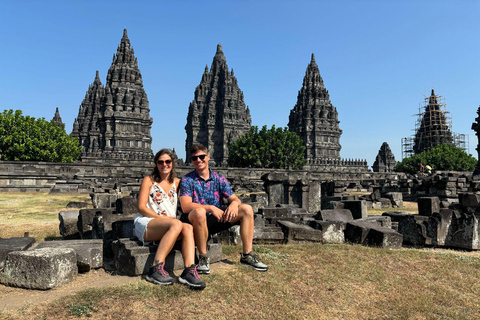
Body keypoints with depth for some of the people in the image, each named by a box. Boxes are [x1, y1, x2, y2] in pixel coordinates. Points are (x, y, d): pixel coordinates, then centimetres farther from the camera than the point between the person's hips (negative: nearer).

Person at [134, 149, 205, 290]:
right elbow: (141, 207, -1)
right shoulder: (149, 180, 7)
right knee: (176, 224, -34)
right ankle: (156, 269, -37)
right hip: (145, 224, -4)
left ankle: (189, 271, -42)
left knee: (188, 228, -29)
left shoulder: (177, 182, 18)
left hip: (169, 225, 4)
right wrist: (161, 217, -14)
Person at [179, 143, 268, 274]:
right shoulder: (187, 180, -4)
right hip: (196, 221, -4)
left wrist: (234, 203, -22)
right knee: (199, 212, -39)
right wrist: (211, 208, -30)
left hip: (216, 219, 5)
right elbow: (185, 206, -18)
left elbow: (234, 198, 3)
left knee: (247, 209, -9)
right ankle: (203, 257, -20)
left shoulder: (219, 179, 8)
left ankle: (247, 255, -6)